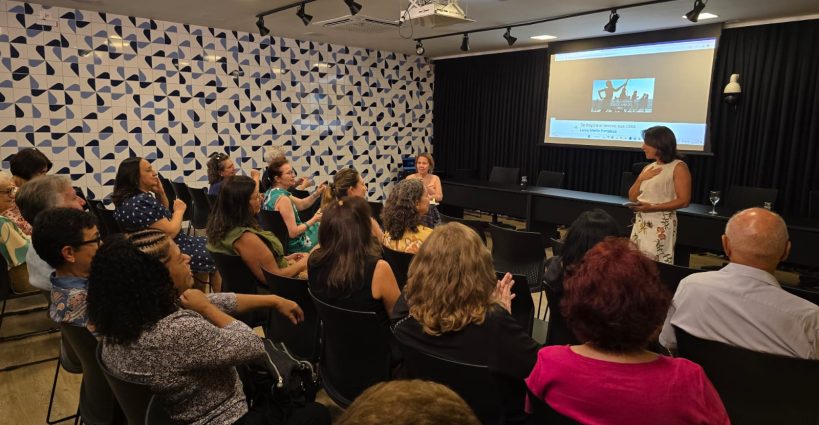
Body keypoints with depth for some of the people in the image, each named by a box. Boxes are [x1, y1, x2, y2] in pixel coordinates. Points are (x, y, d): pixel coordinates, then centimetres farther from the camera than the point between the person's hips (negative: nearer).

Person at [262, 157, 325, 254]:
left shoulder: (271, 192, 0)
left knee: (318, 226, 27)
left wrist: (317, 193, -7)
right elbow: (293, 233, -28)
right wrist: (313, 220, -16)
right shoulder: (282, 199, -28)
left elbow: (301, 205, 8)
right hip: (294, 245, -9)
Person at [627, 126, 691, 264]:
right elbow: (632, 197, 14)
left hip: (661, 225, -6)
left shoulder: (678, 167, -6)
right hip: (640, 223, 7)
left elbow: (683, 201, -13)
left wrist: (652, 207, -20)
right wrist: (641, 179, -2)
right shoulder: (648, 167, 13)